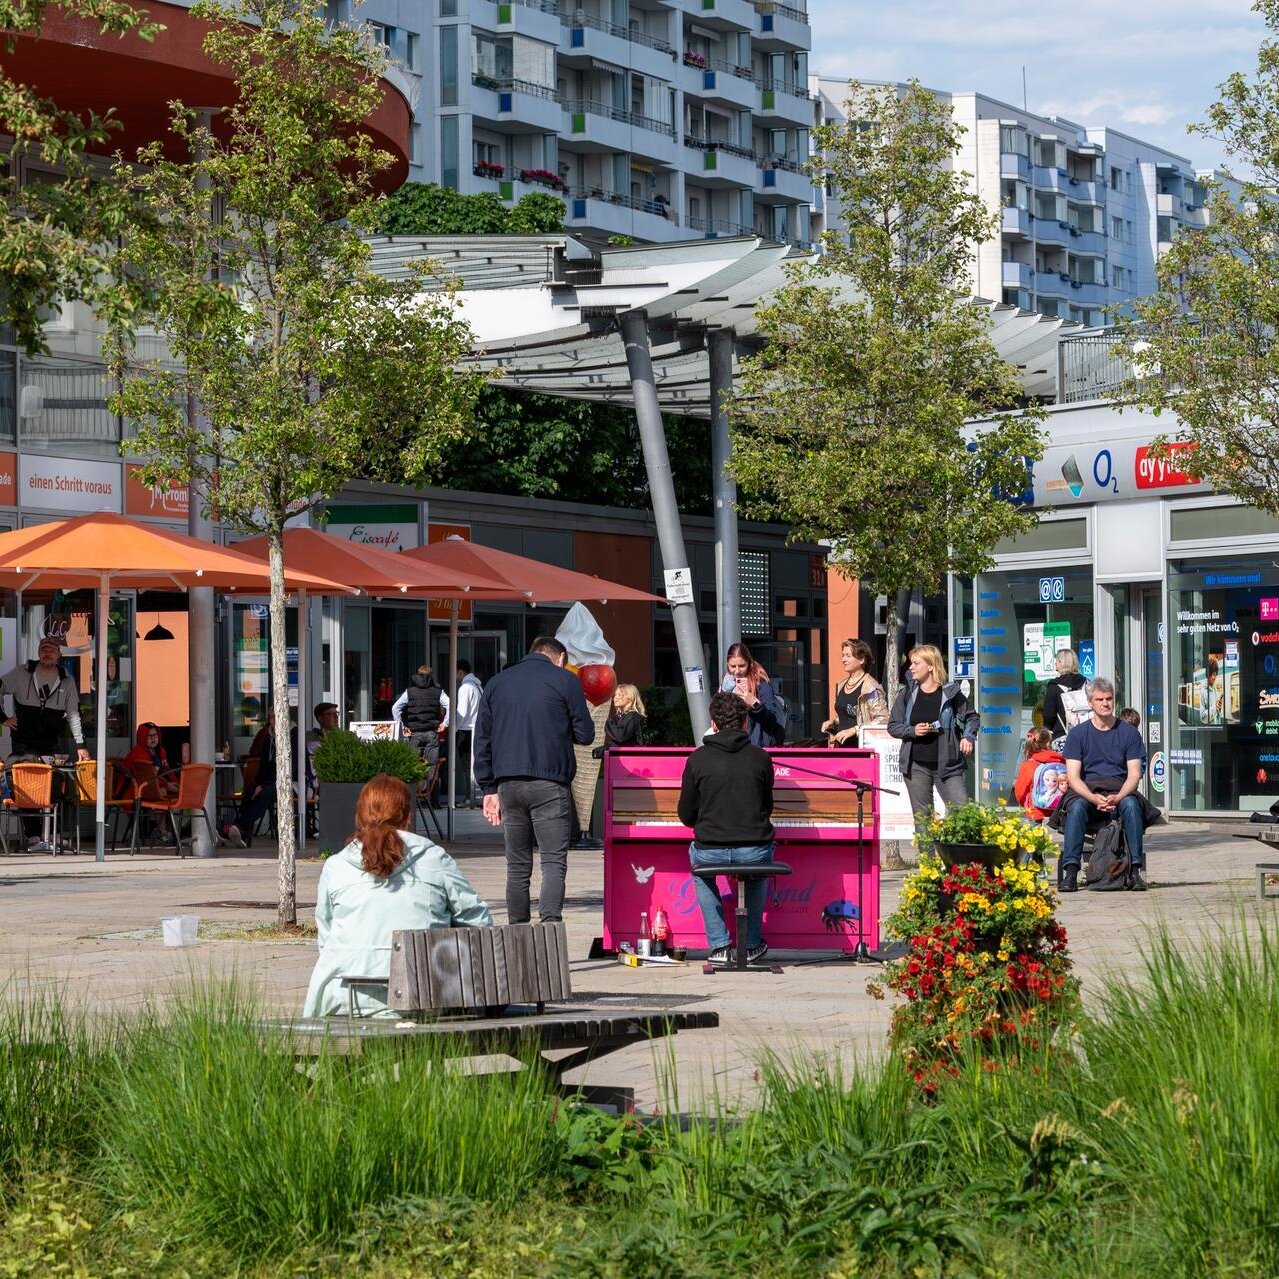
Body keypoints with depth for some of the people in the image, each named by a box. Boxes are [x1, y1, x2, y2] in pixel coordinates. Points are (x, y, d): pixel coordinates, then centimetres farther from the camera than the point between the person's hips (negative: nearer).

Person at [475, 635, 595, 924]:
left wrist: (489, 789, 14)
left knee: (517, 866, 11)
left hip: (508, 784, 4)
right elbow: (585, 735, 2)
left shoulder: (497, 683, 15)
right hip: (549, 782, -4)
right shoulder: (565, 680, 1)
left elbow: (482, 740, 13)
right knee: (554, 862, -7)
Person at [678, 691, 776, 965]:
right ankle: (752, 945, 34)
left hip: (711, 852, -1)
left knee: (698, 861, 35)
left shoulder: (698, 759, 0)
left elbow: (687, 816, 7)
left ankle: (719, 946, 25)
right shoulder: (760, 757, 3)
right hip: (754, 851, 1)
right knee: (758, 871, 37)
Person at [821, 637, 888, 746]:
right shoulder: (841, 685, 16)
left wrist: (854, 730, -19)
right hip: (841, 745, 7)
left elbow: (883, 719, -16)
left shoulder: (870, 687, -10)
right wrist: (832, 721, 9)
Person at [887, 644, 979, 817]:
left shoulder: (950, 693, -1)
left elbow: (972, 717, 11)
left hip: (948, 765, -2)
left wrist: (968, 737, -7)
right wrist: (912, 731, -11)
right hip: (916, 767, 2)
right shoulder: (907, 694, 5)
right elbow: (893, 726, 7)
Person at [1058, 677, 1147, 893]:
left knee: (1131, 805, -34)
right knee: (1076, 807, -34)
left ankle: (1136, 870, -35)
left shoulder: (1129, 733, 8)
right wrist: (1094, 798, -20)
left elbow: (1134, 774, 1)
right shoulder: (1078, 734, 7)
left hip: (1120, 791, 0)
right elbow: (1073, 776, -1)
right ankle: (1071, 871, -40)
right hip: (1086, 790, 0)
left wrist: (1117, 797, -19)